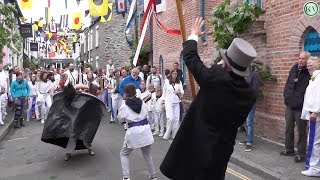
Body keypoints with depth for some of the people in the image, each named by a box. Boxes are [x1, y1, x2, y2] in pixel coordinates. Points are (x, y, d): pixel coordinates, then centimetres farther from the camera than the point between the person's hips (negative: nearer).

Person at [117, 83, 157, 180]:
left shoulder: (124, 106, -10)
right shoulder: (142, 102, 0)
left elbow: (120, 119, 5)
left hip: (133, 132, -4)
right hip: (145, 130, 4)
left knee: (124, 154, 18)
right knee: (147, 155, 23)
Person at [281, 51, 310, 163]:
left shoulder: (310, 74, -12)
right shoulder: (294, 68, 7)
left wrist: (300, 102, -15)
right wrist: (286, 96, 5)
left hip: (300, 108, -6)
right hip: (289, 105, 6)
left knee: (301, 131, 5)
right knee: (289, 129, 16)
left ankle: (301, 153, 16)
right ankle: (289, 149, 31)